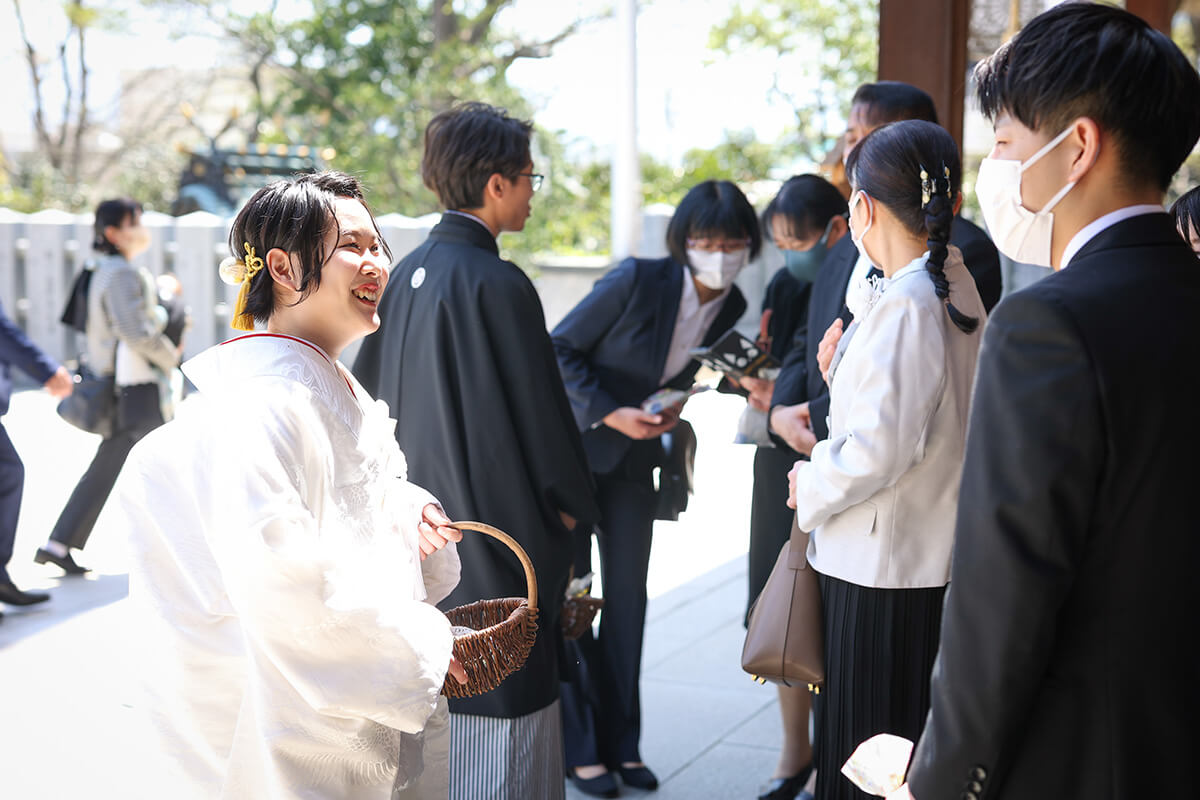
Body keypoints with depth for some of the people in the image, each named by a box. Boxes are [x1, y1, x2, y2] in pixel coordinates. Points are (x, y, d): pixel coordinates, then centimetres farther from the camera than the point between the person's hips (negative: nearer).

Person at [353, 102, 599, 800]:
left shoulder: (407, 274, 5)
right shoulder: (497, 284, -19)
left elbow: (365, 393, 13)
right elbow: (538, 410, -16)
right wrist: (572, 504, 0)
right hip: (495, 532, -8)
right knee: (502, 715, 2)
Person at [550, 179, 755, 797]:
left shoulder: (730, 306, -4)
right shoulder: (636, 280, -22)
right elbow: (559, 349, -16)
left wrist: (670, 412, -8)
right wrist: (609, 413, -24)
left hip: (635, 456, 5)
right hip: (575, 445, -5)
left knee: (628, 596, 7)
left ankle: (621, 744, 17)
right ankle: (579, 749, 11)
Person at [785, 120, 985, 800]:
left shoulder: (902, 306, -20)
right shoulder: (958, 290, 8)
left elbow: (880, 450, -25)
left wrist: (811, 487, -8)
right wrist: (842, 377, 10)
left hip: (886, 570, -9)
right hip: (935, 559, 9)